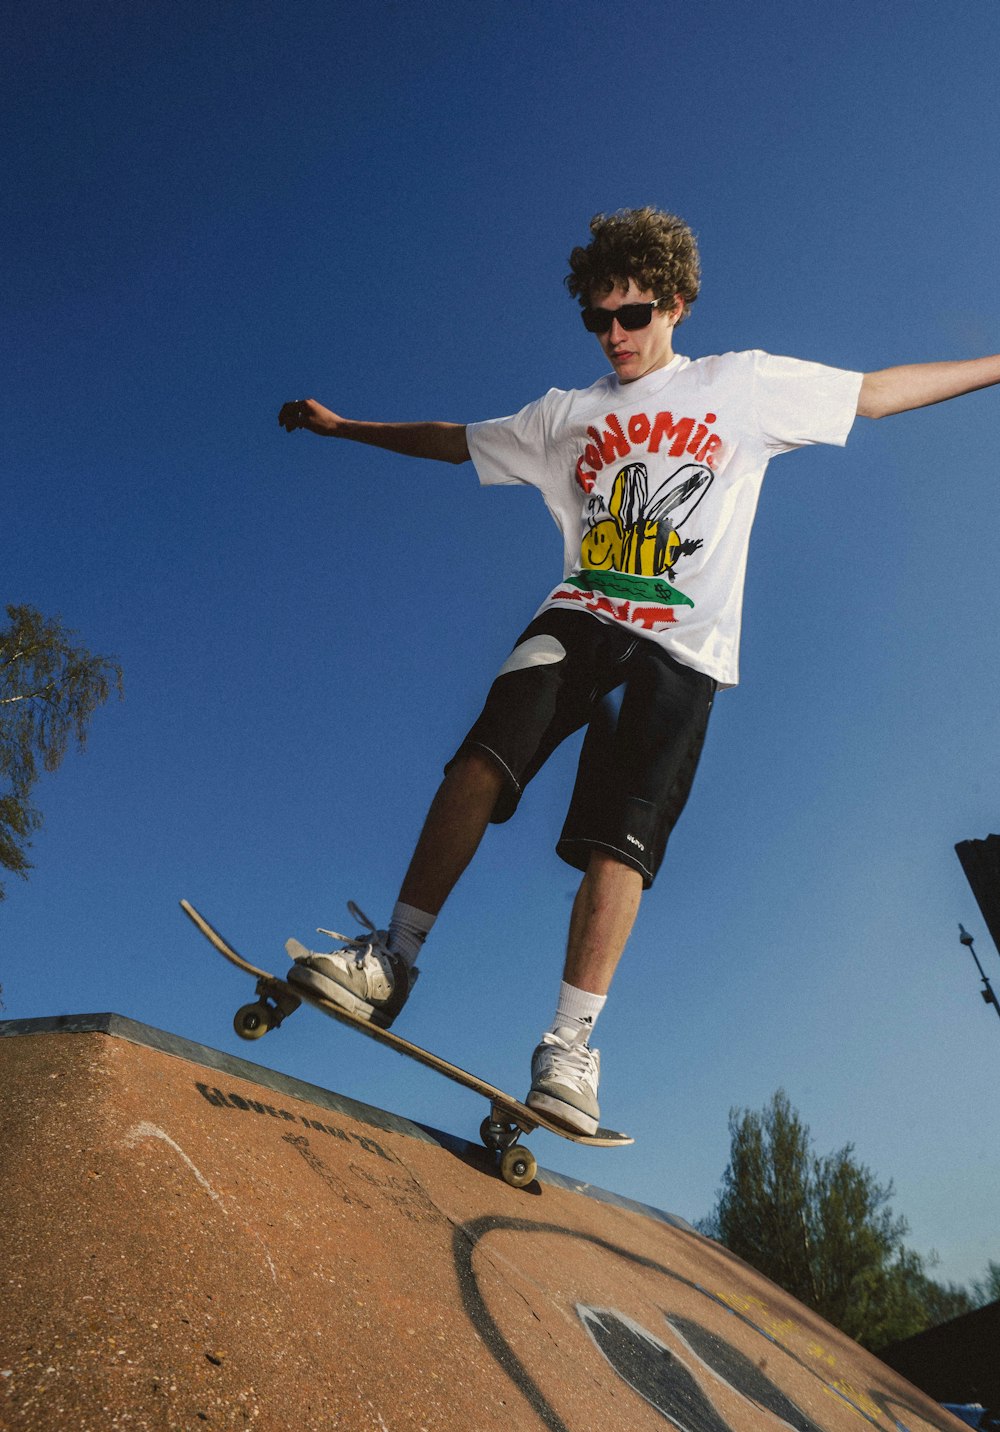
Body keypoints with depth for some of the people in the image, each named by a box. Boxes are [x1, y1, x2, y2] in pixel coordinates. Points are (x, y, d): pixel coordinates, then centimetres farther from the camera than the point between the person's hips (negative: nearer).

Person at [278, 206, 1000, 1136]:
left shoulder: (747, 385, 15)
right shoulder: (567, 415, 21)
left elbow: (878, 392, 19)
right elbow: (454, 441, 29)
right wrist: (343, 426, 31)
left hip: (680, 648, -2)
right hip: (577, 617, 2)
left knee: (620, 840, -16)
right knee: (486, 755, -24)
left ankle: (569, 1047, -9)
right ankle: (392, 959, -16)